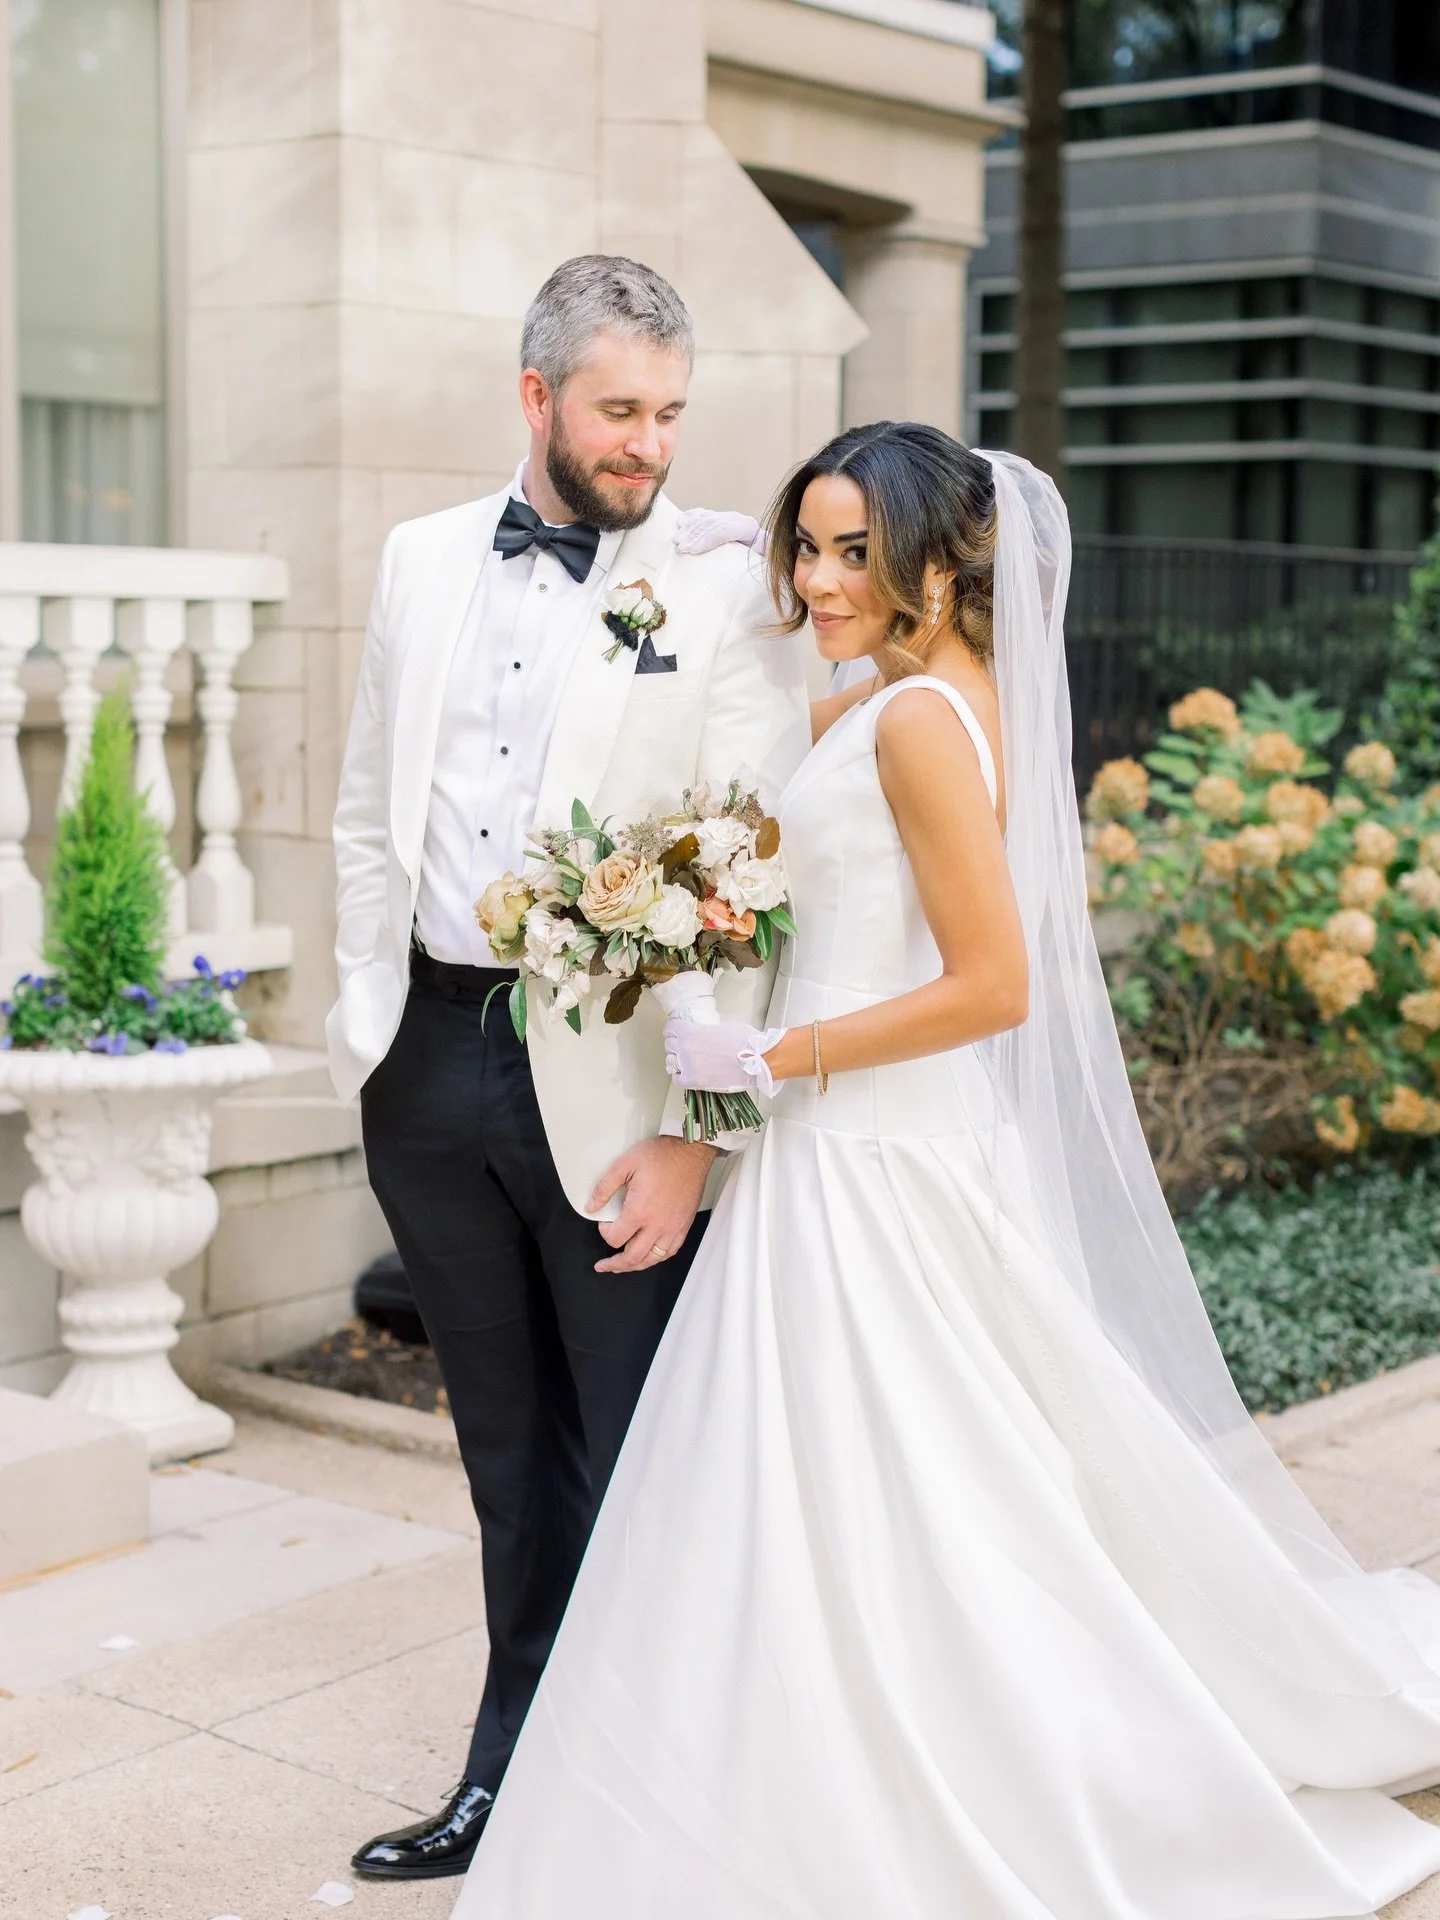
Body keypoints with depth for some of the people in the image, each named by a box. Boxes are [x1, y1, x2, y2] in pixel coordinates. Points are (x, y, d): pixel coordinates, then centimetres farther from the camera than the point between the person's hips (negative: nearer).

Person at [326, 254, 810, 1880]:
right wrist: (363, 1022, 8)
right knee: (507, 1445, 18)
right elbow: (369, 815, 15)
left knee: (640, 1465, 5)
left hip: (607, 1074, -5)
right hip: (432, 1057, 5)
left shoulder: (723, 590, -7)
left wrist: (690, 1133, -18)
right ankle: (512, 1771, 34)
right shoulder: (423, 561, 8)